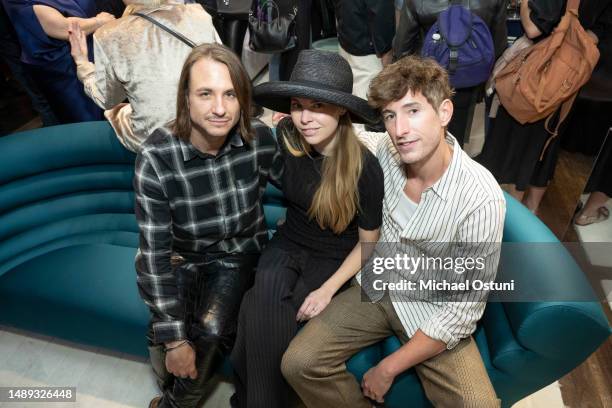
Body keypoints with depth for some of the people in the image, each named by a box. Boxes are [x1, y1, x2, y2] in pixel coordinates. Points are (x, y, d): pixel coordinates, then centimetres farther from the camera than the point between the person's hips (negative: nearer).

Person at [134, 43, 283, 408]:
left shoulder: (259, 139, -18)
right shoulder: (156, 157, -24)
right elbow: (155, 252, -21)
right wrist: (174, 337, -20)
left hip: (240, 253, 1)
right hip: (184, 259, 0)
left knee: (209, 329, -23)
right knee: (166, 344, -18)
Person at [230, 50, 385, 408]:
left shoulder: (365, 168, -21)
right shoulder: (286, 139, -13)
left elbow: (368, 242, -10)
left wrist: (327, 290, -16)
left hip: (333, 259, -3)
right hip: (289, 245, 3)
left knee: (260, 319, -23)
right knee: (263, 311, -27)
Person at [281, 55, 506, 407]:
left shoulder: (481, 200, -26)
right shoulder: (382, 149, -14)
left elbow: (465, 309, -19)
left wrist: (388, 368, -15)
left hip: (431, 312, -2)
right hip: (375, 290, 3)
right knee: (298, 364, -10)